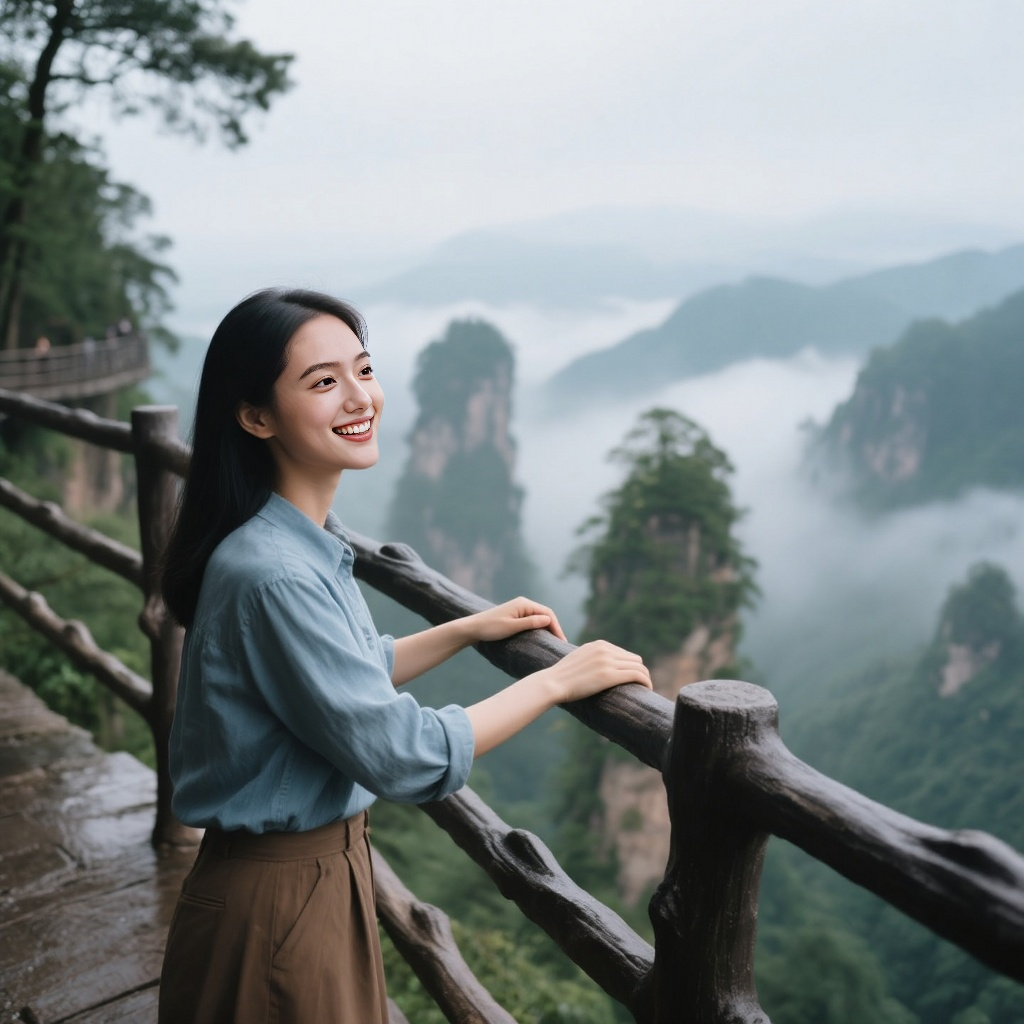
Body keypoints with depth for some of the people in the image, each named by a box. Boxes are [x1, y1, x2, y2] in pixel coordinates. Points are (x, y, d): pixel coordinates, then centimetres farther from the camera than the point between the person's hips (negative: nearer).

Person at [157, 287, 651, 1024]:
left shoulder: (308, 543, 0)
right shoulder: (270, 575, -29)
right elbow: (406, 758, -25)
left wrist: (471, 629, 10)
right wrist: (557, 681, -17)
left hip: (330, 860, 9)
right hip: (280, 899, -9)